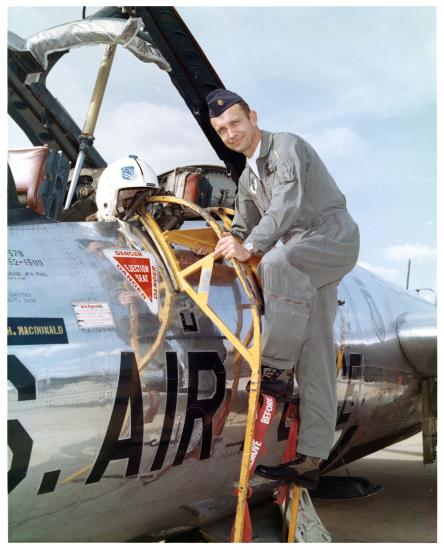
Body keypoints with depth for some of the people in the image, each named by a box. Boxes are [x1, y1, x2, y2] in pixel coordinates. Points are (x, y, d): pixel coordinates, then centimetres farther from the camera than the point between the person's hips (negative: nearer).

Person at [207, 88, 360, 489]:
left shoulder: (286, 146, -9)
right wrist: (235, 241, 1)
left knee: (278, 262, -38)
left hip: (335, 235, -8)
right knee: (315, 353, 3)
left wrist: (251, 248, -30)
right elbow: (245, 224, 24)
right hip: (305, 258, 8)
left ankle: (278, 367, -27)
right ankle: (311, 459, 3)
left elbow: (288, 204, -23)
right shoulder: (248, 178, 18)